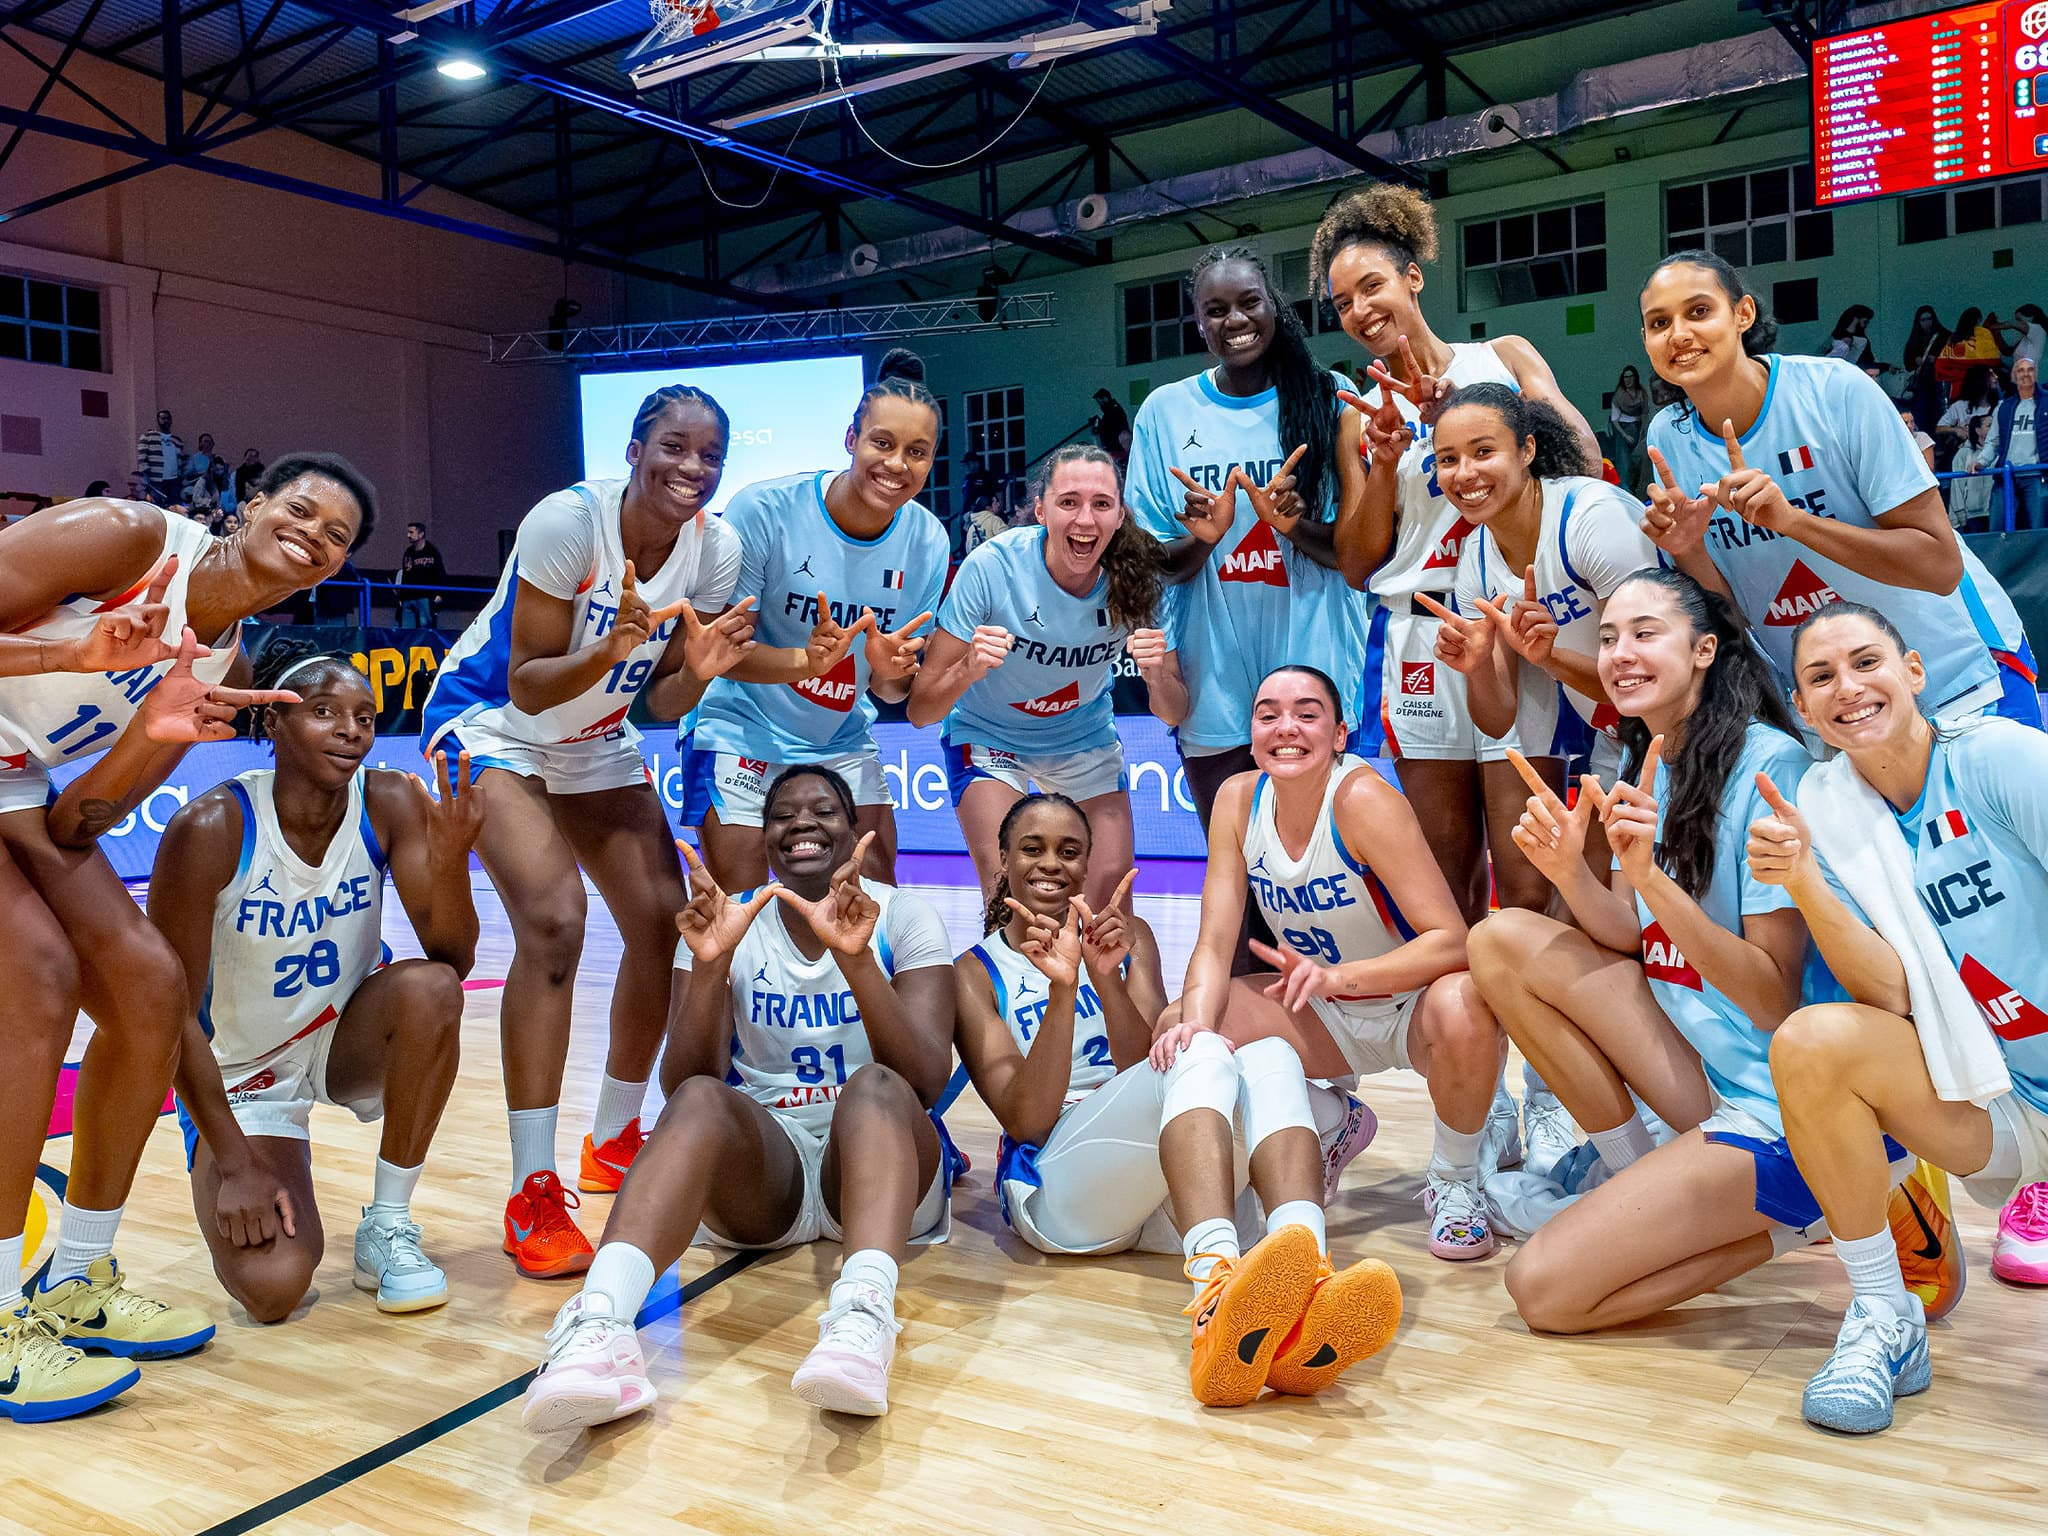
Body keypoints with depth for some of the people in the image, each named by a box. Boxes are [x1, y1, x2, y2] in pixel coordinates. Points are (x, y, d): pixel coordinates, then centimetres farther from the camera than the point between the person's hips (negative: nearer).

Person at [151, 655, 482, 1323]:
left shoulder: (388, 804, -15)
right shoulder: (210, 829, -24)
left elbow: (455, 959, -19)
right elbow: (172, 1012, -18)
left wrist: (450, 856, -39)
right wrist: (236, 1163, -19)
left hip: (349, 1038, 3)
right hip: (240, 1072, -2)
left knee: (430, 989, -32)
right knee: (272, 1286, -21)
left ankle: (388, 1224, -13)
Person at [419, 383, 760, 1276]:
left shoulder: (715, 550, -12)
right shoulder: (568, 519, -27)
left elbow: (663, 704, -7)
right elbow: (527, 686, -26)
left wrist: (697, 671, -28)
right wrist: (611, 648, -42)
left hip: (596, 742, 6)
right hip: (491, 722, -6)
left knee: (665, 924, 0)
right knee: (553, 919, -24)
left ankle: (614, 1140, 22)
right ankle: (533, 1195, -16)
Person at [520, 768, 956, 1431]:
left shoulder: (903, 916, -2)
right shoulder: (728, 922, 3)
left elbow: (926, 1081, -16)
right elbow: (682, 1083, -9)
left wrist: (856, 959, -31)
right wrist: (711, 964, -26)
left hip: (881, 1153, -1)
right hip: (760, 1160, 1)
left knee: (874, 1084, -34)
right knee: (701, 1101, -31)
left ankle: (863, 1316, -58)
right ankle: (599, 1329, -53)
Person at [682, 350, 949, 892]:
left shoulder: (927, 541, -7)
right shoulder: (764, 509, -19)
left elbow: (893, 689, -1)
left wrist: (891, 673, -24)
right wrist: (805, 661, -35)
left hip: (841, 742, 4)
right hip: (742, 734, -4)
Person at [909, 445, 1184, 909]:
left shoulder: (1135, 577, -20)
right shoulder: (992, 566, -28)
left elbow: (1175, 714, -12)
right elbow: (920, 711, -25)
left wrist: (1157, 674, -34)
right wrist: (968, 669, -45)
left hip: (1086, 739, 3)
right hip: (988, 736, -2)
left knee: (1112, 890, -2)